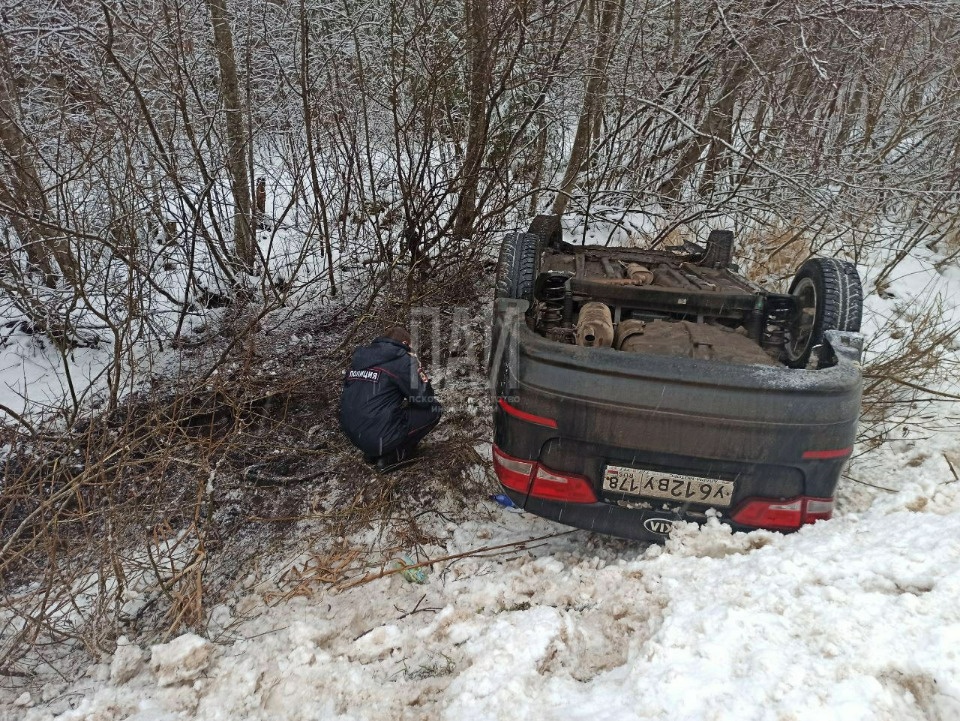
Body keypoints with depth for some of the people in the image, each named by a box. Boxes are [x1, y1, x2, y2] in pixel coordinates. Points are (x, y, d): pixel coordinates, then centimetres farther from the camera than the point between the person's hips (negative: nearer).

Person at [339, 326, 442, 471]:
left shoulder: (359, 356, 11)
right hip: (380, 438, -8)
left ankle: (374, 453, 18)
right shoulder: (403, 359, -9)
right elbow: (424, 398, -6)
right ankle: (392, 457, 5)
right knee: (434, 409, 7)